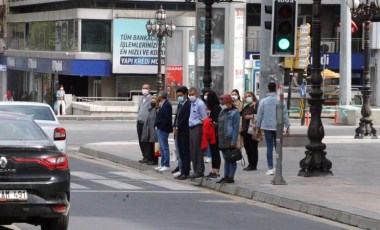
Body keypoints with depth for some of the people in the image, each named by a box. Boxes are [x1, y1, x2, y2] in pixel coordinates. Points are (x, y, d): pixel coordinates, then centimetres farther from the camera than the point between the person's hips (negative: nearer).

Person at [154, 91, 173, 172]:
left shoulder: (167, 105, -15)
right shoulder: (162, 105, 15)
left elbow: (167, 118, -20)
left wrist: (161, 126, -20)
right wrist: (157, 125, 12)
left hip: (163, 129, -11)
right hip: (160, 129, 11)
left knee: (164, 147, -7)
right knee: (162, 148, 15)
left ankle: (166, 165, -4)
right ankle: (163, 164, 21)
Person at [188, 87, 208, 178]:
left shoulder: (200, 104, -10)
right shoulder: (191, 104, 14)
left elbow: (204, 118, -10)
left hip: (197, 128, -8)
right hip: (191, 128, 8)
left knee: (197, 150, -7)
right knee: (192, 150, 9)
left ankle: (199, 171, -3)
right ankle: (196, 170, 15)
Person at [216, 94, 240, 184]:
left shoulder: (234, 112, -9)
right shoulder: (222, 112, 16)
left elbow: (236, 128, -14)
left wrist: (234, 141, -19)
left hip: (229, 139, -8)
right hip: (222, 139, 8)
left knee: (231, 159, -3)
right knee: (226, 159, 12)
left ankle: (231, 177, -1)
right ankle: (226, 176, 17)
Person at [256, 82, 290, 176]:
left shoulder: (263, 101, -2)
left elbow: (259, 115, 2)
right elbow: (285, 114, 0)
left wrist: (258, 127, 12)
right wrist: (287, 126, 8)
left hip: (267, 127, 0)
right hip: (278, 127, 0)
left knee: (269, 147, 0)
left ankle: (270, 168, -4)